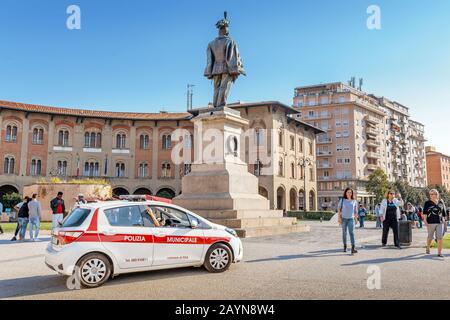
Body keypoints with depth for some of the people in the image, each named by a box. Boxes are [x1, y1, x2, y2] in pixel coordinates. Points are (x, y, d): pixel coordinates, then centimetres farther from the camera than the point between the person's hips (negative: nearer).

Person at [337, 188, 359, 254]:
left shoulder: (354, 201, 3)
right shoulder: (342, 200, 1)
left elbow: (356, 211, 12)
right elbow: (339, 209, 2)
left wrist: (356, 219, 14)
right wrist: (339, 218, -6)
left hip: (351, 219, 0)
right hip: (344, 219, 0)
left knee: (352, 232, -14)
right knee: (344, 233, 9)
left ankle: (353, 248, -22)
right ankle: (345, 246, 26)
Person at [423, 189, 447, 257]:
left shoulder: (441, 202, 10)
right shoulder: (427, 203, 1)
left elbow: (444, 213, 17)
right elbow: (425, 212, -3)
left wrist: (444, 220, 15)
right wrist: (425, 220, -12)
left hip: (440, 222, 2)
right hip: (431, 222, -2)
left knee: (440, 237, -6)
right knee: (430, 237, 10)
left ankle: (439, 252, -4)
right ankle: (428, 248, 33)